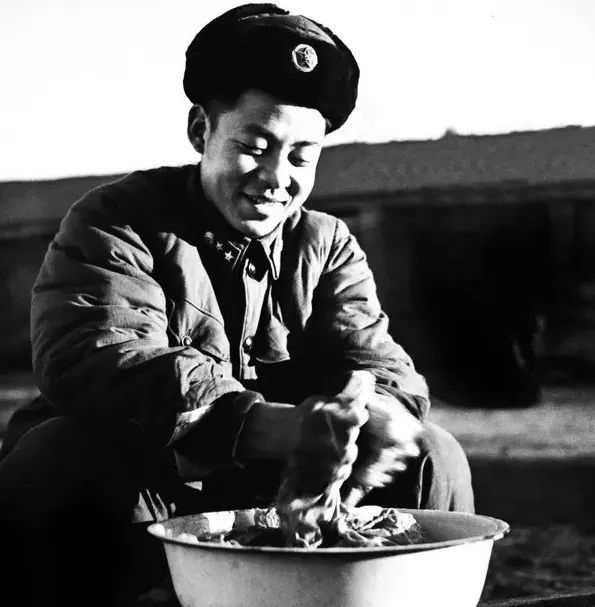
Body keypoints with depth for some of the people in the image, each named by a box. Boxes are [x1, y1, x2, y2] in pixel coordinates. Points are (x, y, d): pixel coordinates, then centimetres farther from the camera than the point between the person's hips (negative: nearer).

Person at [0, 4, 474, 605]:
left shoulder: (327, 247, 11)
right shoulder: (114, 223, -6)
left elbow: (373, 359, -2)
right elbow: (95, 360, -25)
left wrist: (385, 412, -31)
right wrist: (268, 427, -41)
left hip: (274, 497, 4)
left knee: (434, 459, -10)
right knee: (61, 458, -34)